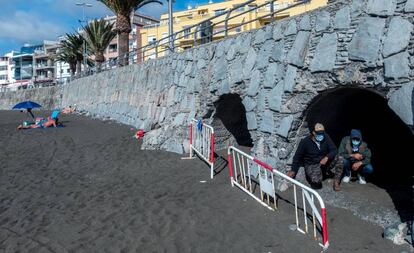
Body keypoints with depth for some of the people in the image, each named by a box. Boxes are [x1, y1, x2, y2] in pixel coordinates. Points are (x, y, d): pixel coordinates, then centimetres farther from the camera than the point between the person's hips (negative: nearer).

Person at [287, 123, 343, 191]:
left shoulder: (326, 137, -9)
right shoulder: (305, 141, -16)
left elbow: (334, 150, -11)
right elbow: (297, 156, -6)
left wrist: (326, 158, -31)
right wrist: (293, 170, -10)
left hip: (324, 161, 4)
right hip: (312, 164, -4)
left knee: (338, 159, -23)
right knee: (316, 182, -31)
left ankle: (336, 182, -9)